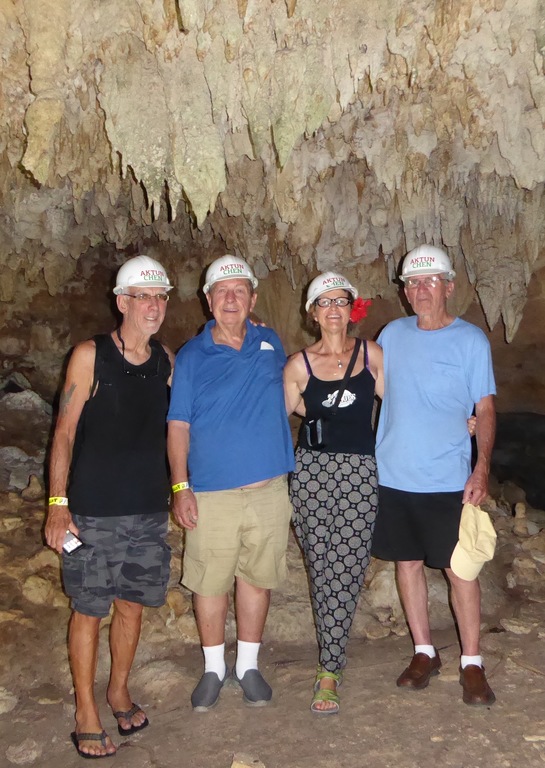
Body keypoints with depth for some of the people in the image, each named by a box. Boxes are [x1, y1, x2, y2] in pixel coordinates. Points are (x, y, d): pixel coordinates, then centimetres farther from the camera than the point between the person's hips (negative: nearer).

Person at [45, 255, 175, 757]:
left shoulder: (166, 360, 4)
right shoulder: (90, 356, -9)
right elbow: (65, 431, -8)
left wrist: (178, 487, 10)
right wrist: (58, 503, -13)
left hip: (149, 509, 4)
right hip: (93, 511, -4)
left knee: (132, 604, 15)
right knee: (89, 609, 7)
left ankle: (119, 691, 37)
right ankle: (86, 713, 25)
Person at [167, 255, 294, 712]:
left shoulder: (270, 344, 8)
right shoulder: (191, 357, 0)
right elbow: (178, 425, -2)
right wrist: (181, 487, -7)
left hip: (269, 489, 2)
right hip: (212, 493, -2)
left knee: (258, 578, 12)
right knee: (209, 583, 7)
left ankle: (248, 665, 31)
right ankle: (214, 668, 29)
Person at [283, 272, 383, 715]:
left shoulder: (372, 355, 6)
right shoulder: (299, 365, 5)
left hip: (360, 471, 0)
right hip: (312, 469, 0)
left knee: (342, 572, -4)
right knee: (323, 571, 1)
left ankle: (329, 673, 9)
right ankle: (334, 661, 20)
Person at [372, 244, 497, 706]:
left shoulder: (471, 340, -3)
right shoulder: (393, 334, 6)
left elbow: (485, 409, -4)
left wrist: (482, 467, -16)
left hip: (448, 480, -3)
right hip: (392, 476, 4)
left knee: (459, 569, 2)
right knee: (408, 563, 12)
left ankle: (472, 662, 18)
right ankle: (425, 653, 28)